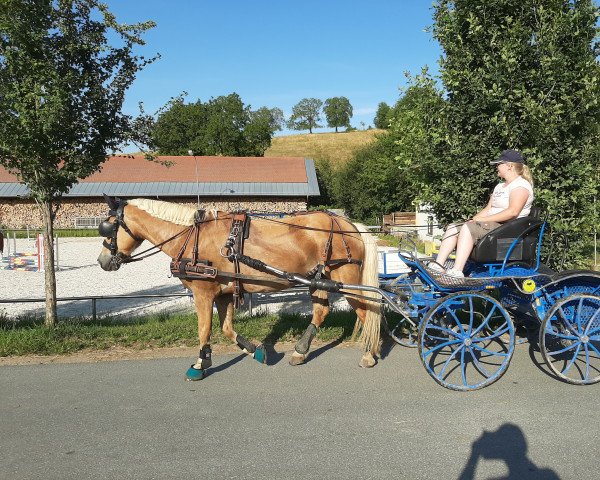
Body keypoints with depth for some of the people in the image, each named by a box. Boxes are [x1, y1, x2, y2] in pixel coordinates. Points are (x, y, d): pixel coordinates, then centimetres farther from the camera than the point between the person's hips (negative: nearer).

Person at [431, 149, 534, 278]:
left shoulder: (521, 185, -6)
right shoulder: (499, 187, 26)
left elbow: (513, 212, -21)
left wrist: (483, 220, -20)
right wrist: (473, 219, 0)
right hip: (492, 224, 10)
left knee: (468, 228, -31)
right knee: (453, 227, -8)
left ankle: (457, 272, -37)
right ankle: (438, 265, -19)